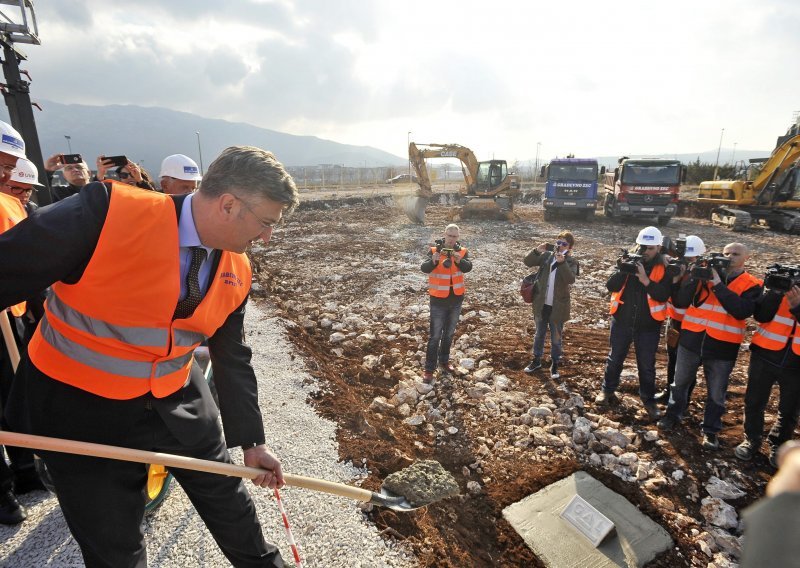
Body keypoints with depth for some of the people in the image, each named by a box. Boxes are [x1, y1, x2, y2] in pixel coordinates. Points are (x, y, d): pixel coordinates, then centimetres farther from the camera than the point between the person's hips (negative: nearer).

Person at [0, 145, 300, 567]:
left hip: (177, 398, 5)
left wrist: (252, 441, 7)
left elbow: (232, 358, 0)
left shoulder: (239, 272, -9)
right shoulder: (107, 211, -27)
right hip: (81, 405, -4)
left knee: (225, 494, 20)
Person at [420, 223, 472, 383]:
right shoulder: (434, 250, -11)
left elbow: (468, 267, -20)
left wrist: (459, 260, -40)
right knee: (435, 335, 1)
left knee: (449, 334, 17)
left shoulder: (462, 251, -3)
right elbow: (424, 268, -24)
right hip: (438, 300, -3)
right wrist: (433, 261, -45)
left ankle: (444, 362, 34)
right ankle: (429, 369, 10)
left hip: (456, 299, 4)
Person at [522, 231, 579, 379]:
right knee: (539, 334, 17)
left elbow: (570, 279, -24)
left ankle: (555, 364, 26)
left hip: (557, 307, -2)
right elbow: (527, 262, -3)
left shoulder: (571, 262, -7)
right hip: (541, 304, 3)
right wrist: (537, 250, -18)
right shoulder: (546, 255, 1)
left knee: (556, 338, 11)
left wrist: (562, 262, -33)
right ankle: (536, 360, 31)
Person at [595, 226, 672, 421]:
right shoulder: (627, 260, -3)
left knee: (647, 364, 10)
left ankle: (649, 400, 25)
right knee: (615, 358, 15)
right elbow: (610, 286, -11)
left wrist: (645, 279, -30)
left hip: (648, 325, -1)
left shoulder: (663, 268, -8)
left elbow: (663, 296, -18)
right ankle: (607, 390, 31)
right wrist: (622, 271, -28)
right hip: (622, 320, 1)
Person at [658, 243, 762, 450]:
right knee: (680, 382, 16)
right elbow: (680, 301, -3)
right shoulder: (705, 273, 4)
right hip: (692, 339, 2)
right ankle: (672, 415, 35)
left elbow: (742, 311, -19)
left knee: (716, 393, 11)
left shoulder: (752, 285, -1)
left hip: (722, 346, -1)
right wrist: (695, 277, -16)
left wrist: (718, 284, -20)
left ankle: (711, 430, 28)